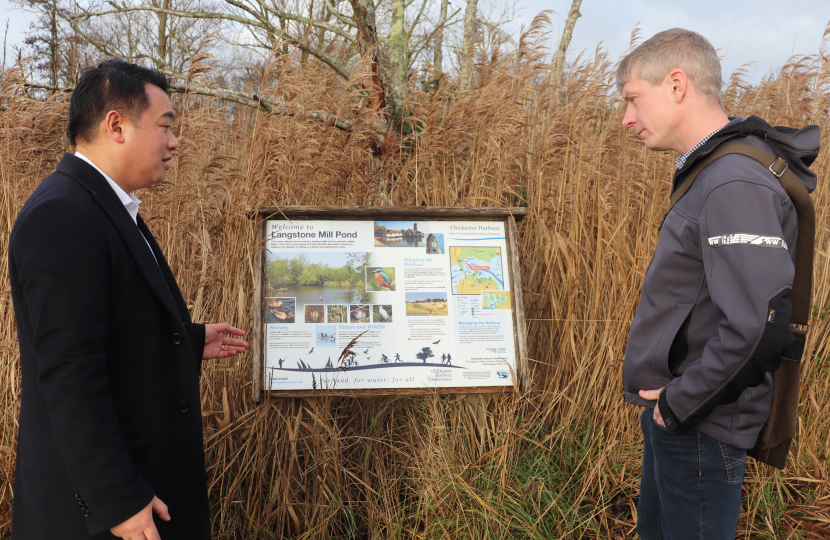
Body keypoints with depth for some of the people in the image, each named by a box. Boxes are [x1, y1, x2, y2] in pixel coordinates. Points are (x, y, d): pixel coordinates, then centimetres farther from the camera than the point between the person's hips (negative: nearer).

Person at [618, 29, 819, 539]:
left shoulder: (736, 186, -24)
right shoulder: (708, 174, 8)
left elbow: (760, 327, -33)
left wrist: (678, 403, -21)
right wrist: (671, 396, 11)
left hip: (700, 430, -10)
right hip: (671, 419, 10)